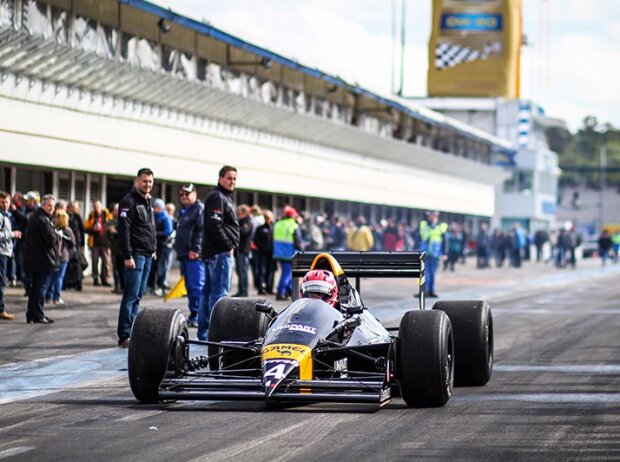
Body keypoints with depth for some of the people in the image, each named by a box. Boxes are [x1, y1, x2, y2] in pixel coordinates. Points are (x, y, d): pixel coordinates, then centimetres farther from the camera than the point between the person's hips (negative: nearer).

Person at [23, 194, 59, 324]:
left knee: (34, 287, 14)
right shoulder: (43, 220, -18)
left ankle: (31, 314, 17)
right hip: (44, 260, -9)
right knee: (41, 287, -4)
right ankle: (38, 315, -2)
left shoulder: (33, 217, 14)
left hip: (31, 258, 9)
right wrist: (58, 235, -2)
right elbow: (51, 240, -23)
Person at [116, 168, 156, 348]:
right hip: (135, 255, -9)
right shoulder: (129, 202, -9)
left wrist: (153, 249, 17)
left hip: (147, 256, 9)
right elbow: (124, 230, -16)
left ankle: (133, 331, 14)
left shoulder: (147, 202, 19)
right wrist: (127, 256, -21)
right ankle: (124, 336, -10)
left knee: (138, 296, 11)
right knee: (131, 295, -10)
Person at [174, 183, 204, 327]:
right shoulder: (184, 211, 24)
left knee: (197, 286, -11)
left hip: (195, 255, -10)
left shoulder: (199, 209, -7)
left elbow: (201, 231, -17)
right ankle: (193, 315, 17)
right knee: (189, 287, 12)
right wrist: (178, 248, 23)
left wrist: (195, 249, -22)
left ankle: (198, 316, -11)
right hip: (184, 255, 10)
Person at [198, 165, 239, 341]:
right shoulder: (216, 197, -11)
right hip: (220, 252, -11)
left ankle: (203, 332, 17)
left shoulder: (225, 197, 21)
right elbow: (214, 225, -21)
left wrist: (231, 245, 14)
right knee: (219, 292, -11)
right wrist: (228, 245, -16)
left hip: (213, 252, 11)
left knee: (208, 291, 12)